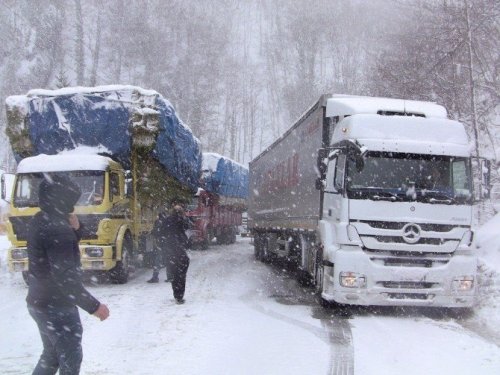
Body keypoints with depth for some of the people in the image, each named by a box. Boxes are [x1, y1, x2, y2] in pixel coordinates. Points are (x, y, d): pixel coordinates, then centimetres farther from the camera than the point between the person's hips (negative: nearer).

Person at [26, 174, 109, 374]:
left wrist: (74, 229, 0)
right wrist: (94, 306, -24)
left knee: (51, 356, 22)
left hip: (41, 302, 10)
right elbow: (64, 277, -29)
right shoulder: (56, 229, -24)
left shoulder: (41, 221, 6)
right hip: (57, 307, -10)